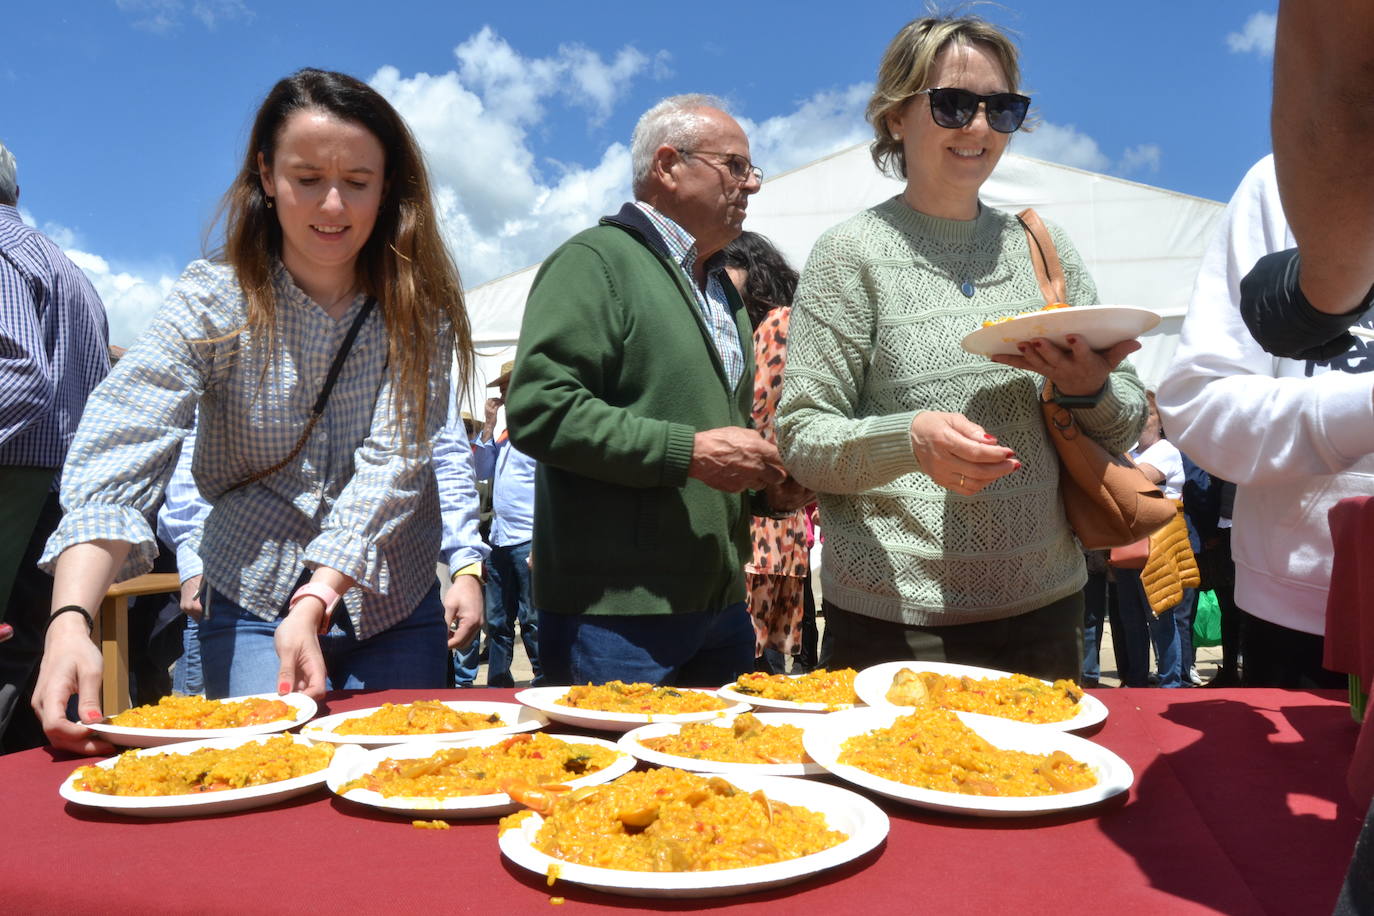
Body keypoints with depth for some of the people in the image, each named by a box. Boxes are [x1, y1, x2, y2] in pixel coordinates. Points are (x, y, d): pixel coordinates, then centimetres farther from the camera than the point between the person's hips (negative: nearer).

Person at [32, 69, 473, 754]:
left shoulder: (418, 303, -8)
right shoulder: (212, 301, -10)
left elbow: (393, 465, -17)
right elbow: (116, 461, -20)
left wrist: (315, 603, -29)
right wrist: (71, 618, -35)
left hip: (396, 604, 1)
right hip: (252, 607, -1)